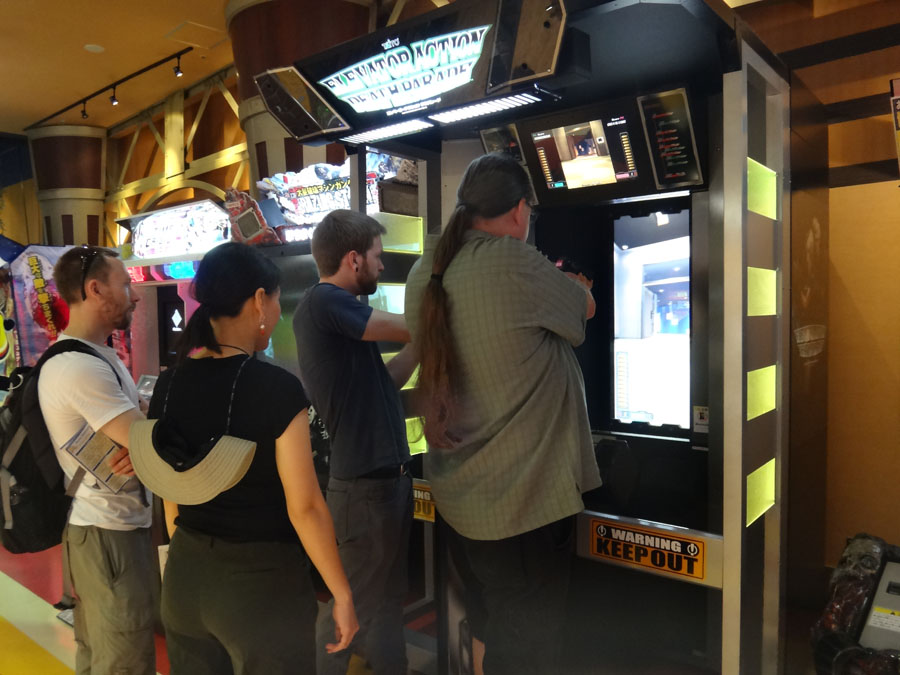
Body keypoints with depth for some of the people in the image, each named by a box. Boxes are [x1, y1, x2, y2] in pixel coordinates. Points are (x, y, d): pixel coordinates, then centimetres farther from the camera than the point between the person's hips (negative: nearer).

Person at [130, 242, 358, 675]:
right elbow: (304, 508, -18)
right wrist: (342, 594, -7)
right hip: (263, 580, -6)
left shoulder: (167, 387, -1)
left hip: (185, 575, 6)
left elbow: (171, 498, 8)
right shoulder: (277, 388, -20)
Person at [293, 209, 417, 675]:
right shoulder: (325, 301, -17)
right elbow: (408, 328, -17)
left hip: (380, 475, 10)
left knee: (382, 601, 23)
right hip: (367, 482, -10)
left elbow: (384, 381, 13)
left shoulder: (334, 306, 13)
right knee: (360, 607, 4)